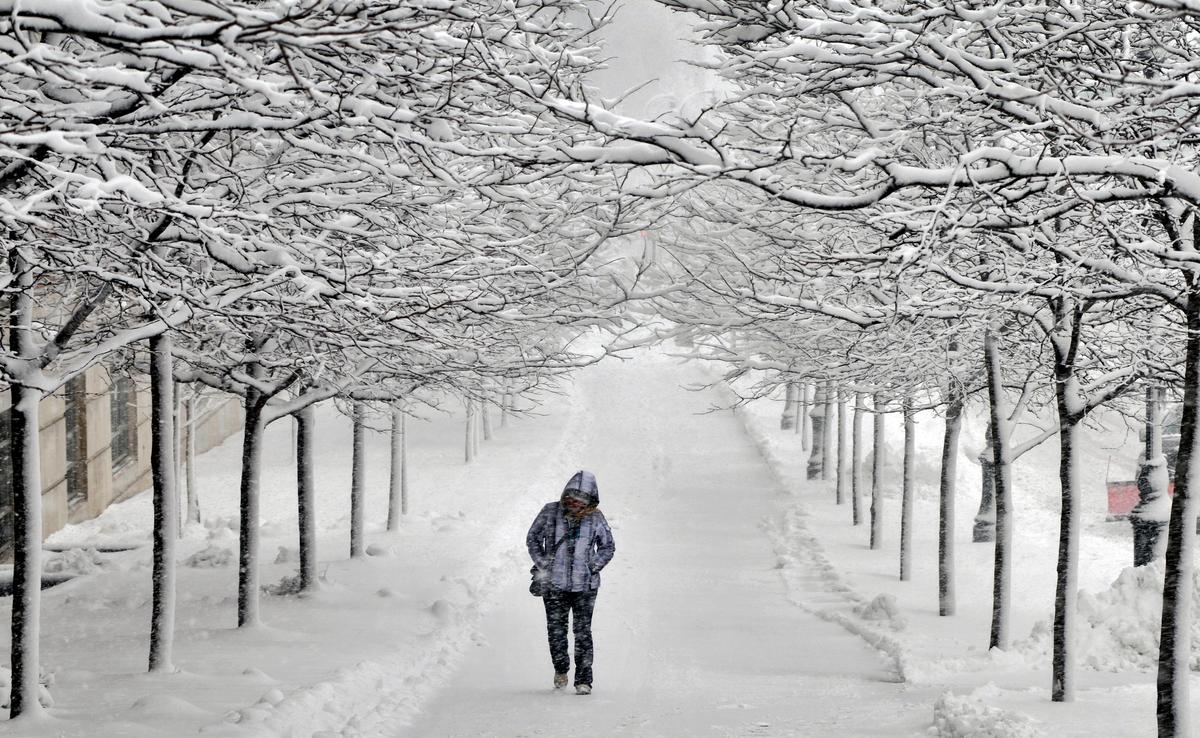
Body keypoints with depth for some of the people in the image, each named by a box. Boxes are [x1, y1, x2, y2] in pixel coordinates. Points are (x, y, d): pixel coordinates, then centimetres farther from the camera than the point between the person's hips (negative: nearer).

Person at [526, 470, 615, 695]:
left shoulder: (595, 518, -1)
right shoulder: (551, 512, -1)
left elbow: (608, 547, 12)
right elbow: (533, 538, 10)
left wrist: (592, 567, -1)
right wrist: (543, 566, 2)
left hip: (585, 586, -1)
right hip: (555, 585, 1)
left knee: (583, 633, -2)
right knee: (556, 630, 3)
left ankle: (584, 681, 4)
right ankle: (561, 669, 29)